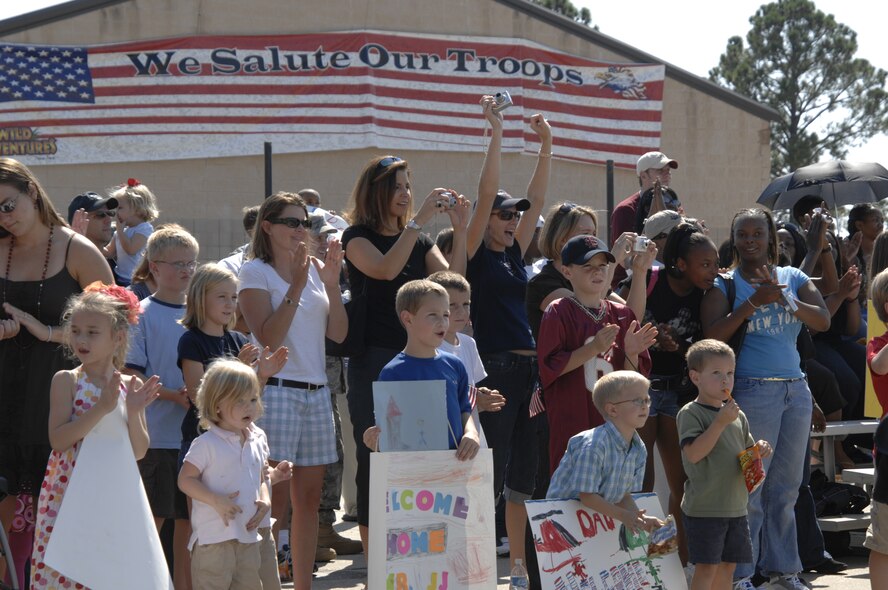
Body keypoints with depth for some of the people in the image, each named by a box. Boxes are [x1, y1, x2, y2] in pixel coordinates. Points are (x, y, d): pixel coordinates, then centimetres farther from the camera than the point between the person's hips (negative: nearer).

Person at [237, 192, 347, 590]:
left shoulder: (314, 269, 13)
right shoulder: (255, 272, -3)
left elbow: (338, 333, 8)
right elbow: (268, 339, -14)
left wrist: (332, 284, -3)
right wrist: (296, 286, -17)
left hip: (316, 392, 6)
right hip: (277, 390, -6)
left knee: (309, 498, 8)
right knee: (274, 500, -8)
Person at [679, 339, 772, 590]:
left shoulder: (737, 415, 12)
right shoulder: (690, 413, -9)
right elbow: (693, 453, -21)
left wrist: (759, 450, -1)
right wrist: (721, 422, -23)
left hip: (735, 506, 7)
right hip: (704, 507, -7)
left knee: (728, 566, 12)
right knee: (706, 567, -7)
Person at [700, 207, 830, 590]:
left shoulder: (793, 278, 12)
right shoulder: (724, 284, 1)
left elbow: (823, 321, -1)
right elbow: (712, 336, -12)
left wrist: (784, 298, -15)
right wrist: (753, 302, -19)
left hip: (796, 389, 4)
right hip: (753, 391, -4)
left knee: (786, 489, 10)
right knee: (749, 489, -5)